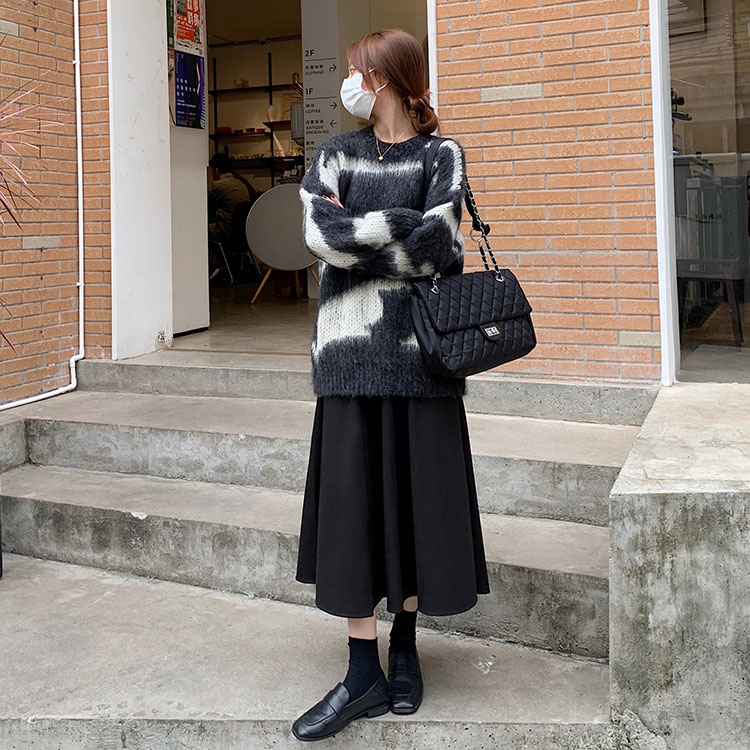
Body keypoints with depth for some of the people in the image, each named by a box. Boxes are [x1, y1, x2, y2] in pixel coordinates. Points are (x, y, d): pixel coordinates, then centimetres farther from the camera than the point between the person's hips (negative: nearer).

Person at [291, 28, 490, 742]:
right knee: (353, 500, -1)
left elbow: (438, 248, -10)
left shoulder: (443, 154, 6)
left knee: (417, 492, 3)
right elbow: (320, 232, -6)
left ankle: (404, 647, 21)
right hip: (350, 351, 2)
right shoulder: (335, 153, 13)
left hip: (421, 347, -1)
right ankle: (364, 672, 6)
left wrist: (352, 239, -6)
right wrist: (406, 223, -7)